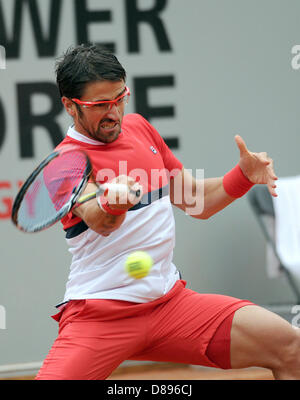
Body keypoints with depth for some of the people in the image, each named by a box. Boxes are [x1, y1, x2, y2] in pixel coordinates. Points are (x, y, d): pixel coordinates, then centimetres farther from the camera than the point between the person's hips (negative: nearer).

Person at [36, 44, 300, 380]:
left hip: (170, 300, 5)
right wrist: (110, 205, -52)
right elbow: (99, 222, -29)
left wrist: (244, 175, 4)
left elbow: (194, 201, 22)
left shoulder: (138, 127, 13)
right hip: (98, 314, -5)